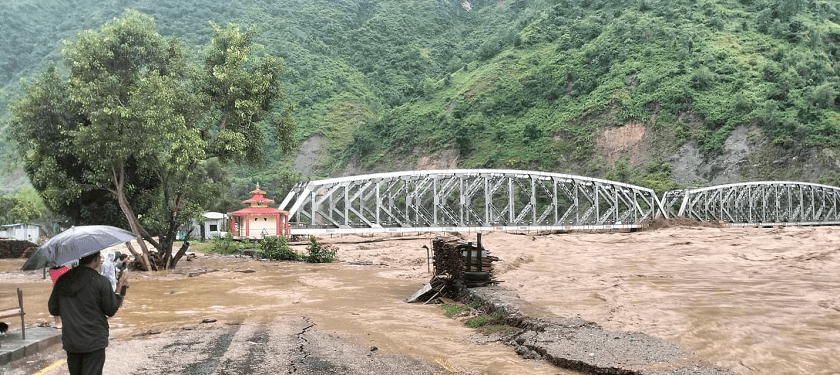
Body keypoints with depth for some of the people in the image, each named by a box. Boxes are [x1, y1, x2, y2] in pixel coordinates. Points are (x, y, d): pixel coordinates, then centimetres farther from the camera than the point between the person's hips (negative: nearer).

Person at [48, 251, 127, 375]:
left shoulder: (63, 280, 2)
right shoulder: (101, 281, -14)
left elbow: (53, 309, 9)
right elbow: (111, 310, -7)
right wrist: (120, 290, 7)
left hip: (70, 341, 5)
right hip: (94, 342, -5)